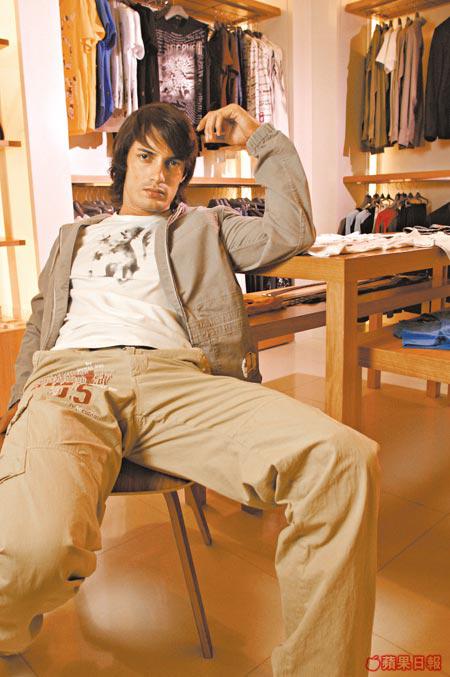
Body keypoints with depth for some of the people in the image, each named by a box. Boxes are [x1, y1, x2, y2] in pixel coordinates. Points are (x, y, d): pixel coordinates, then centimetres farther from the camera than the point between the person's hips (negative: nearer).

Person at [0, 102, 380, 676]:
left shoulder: (204, 228, 29)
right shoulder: (75, 237, 36)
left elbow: (290, 233, 15)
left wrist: (261, 140, 22)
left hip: (176, 378, 0)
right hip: (70, 375, 1)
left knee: (345, 459, -29)